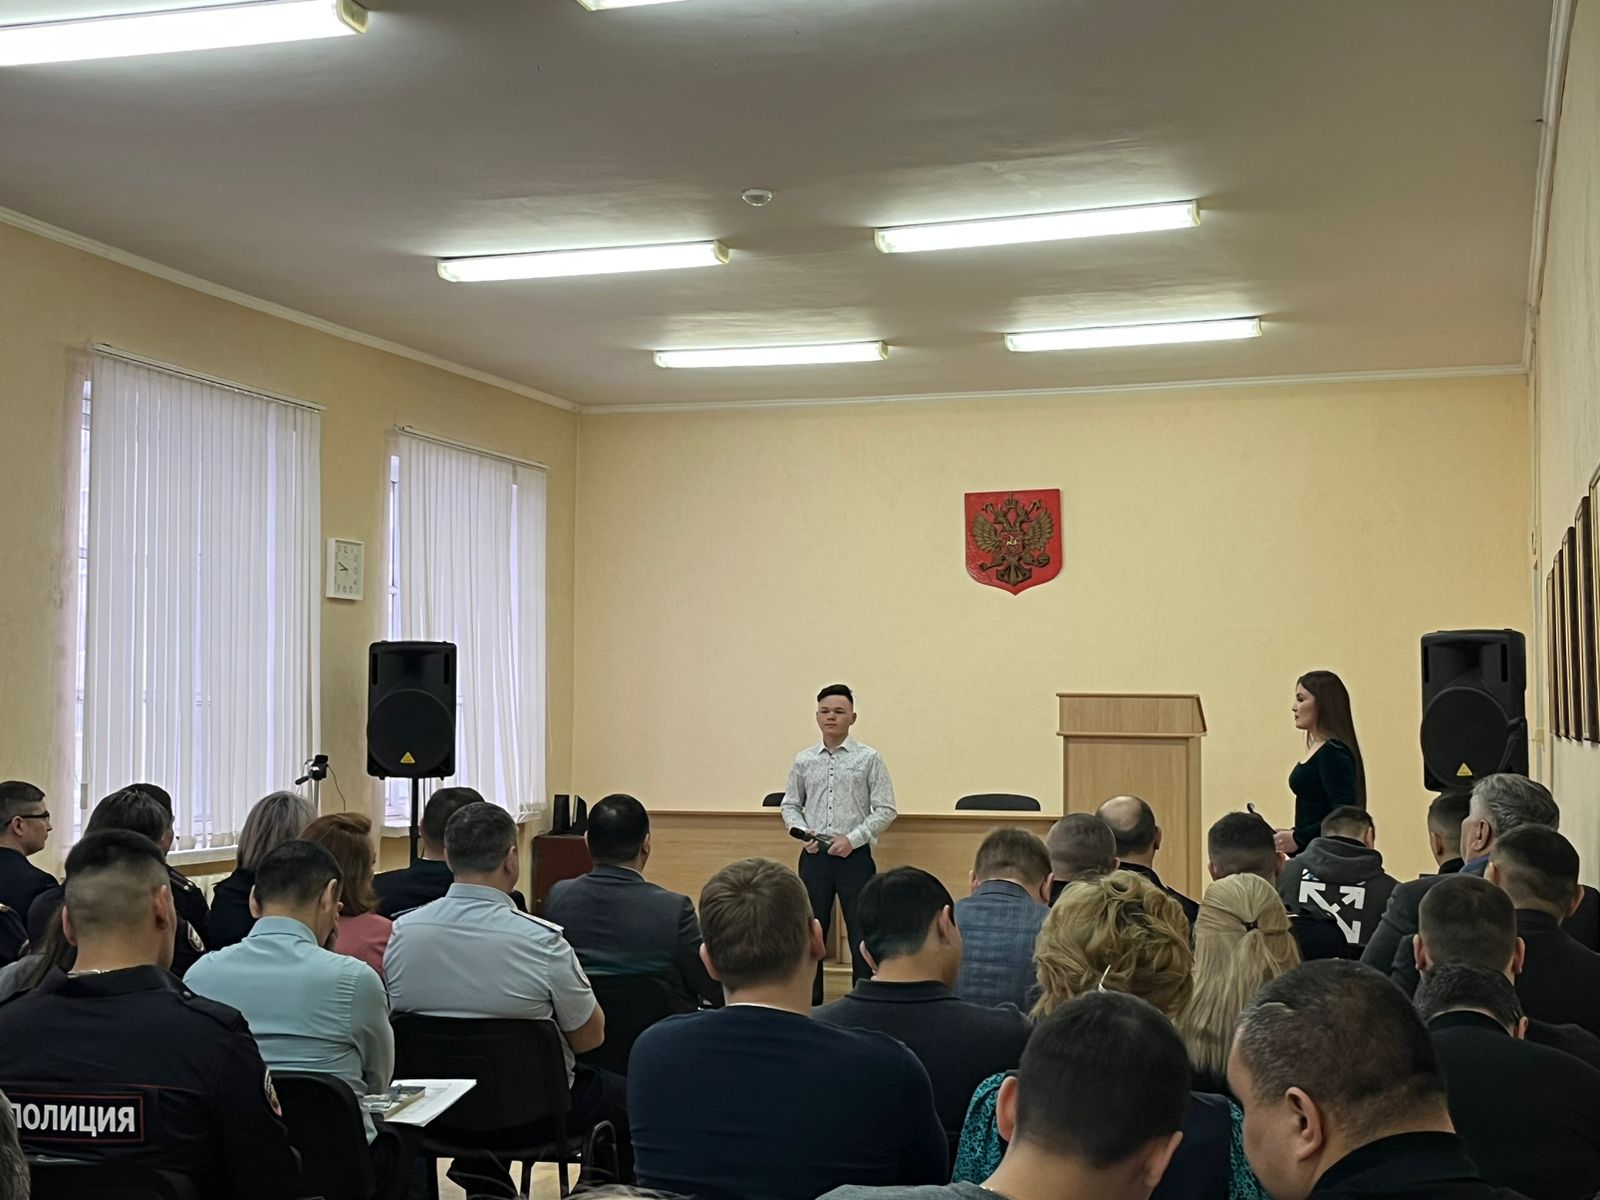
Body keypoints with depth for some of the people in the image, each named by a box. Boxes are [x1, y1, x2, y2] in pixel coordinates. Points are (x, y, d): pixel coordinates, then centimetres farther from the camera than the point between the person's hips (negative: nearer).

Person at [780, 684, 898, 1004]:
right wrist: (802, 832, -5)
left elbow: (885, 809, -4)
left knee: (861, 933, 1)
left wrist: (853, 838, -14)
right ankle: (809, 1004, 18)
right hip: (814, 855, 3)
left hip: (854, 856, -3)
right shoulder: (804, 761, 7)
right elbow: (790, 805, 14)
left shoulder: (869, 759, -2)